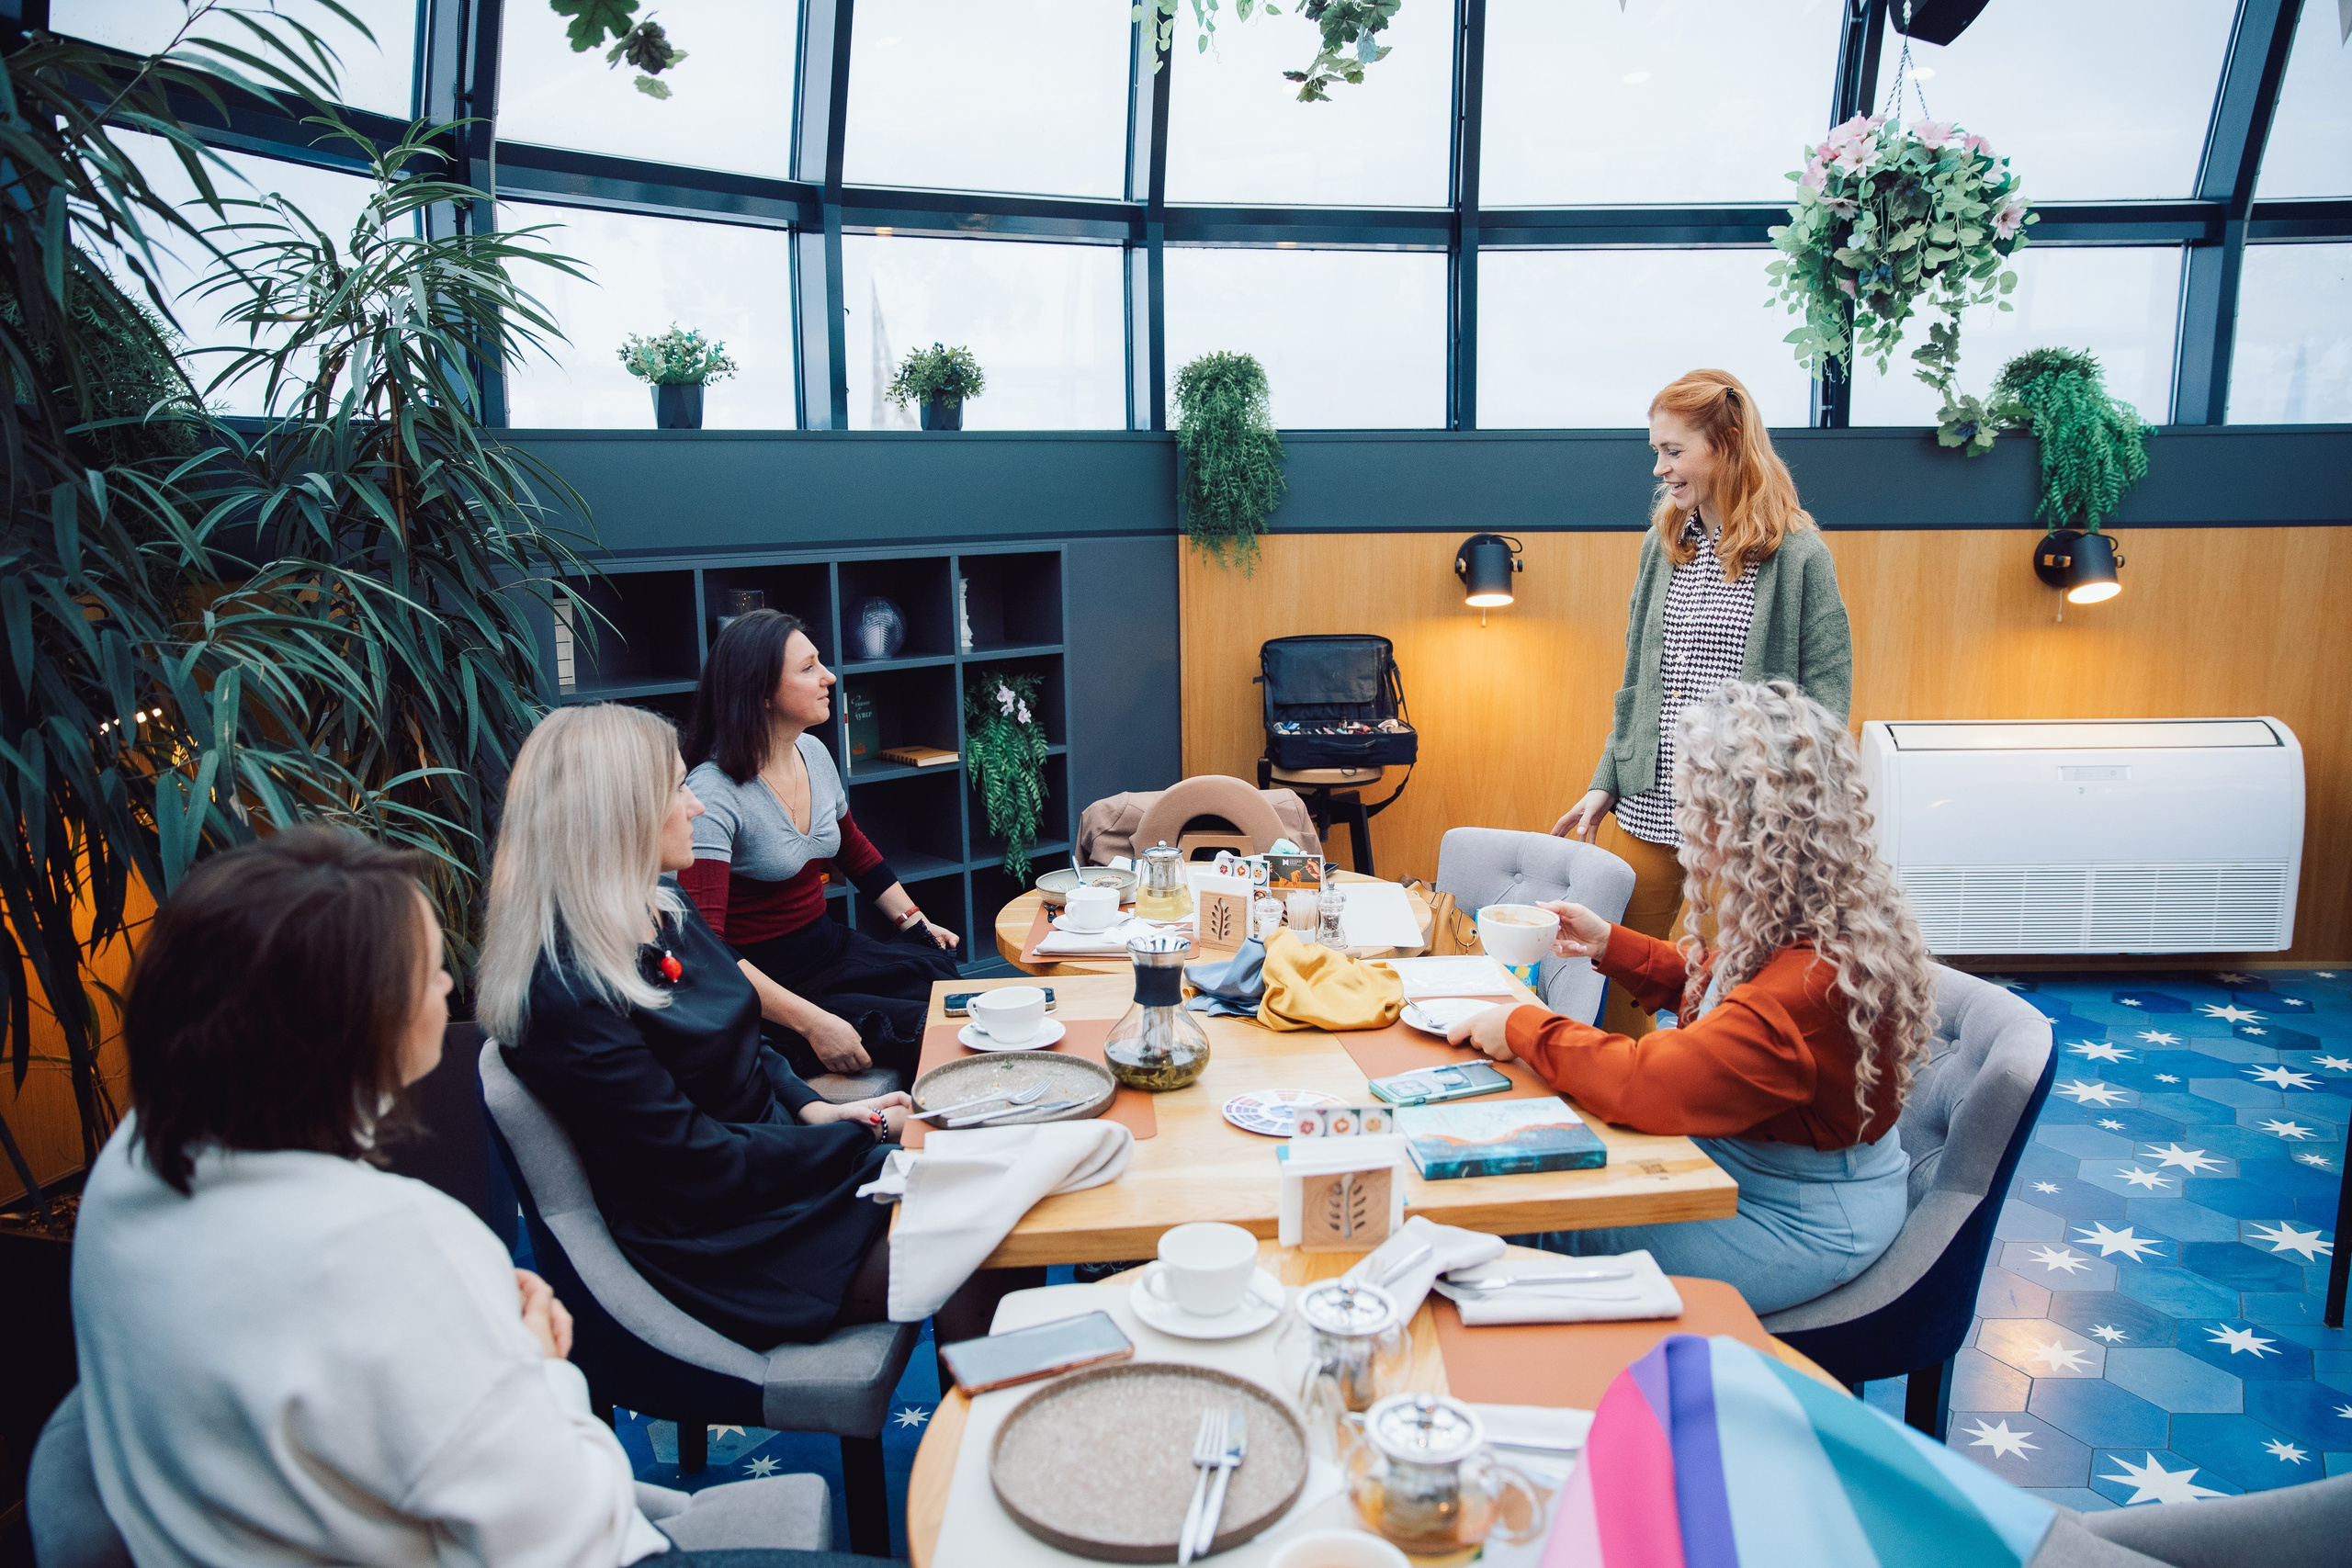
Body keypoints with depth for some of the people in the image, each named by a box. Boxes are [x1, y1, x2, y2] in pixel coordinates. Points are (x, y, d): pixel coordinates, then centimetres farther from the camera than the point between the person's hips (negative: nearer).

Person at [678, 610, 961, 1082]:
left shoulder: (815, 754, 3)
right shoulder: (712, 794, -21)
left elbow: (854, 849, 23)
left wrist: (913, 920, 10)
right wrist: (812, 1023, -32)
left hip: (829, 946, 7)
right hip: (763, 982, -7)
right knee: (925, 1031, -21)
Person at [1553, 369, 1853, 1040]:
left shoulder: (1799, 556, -5)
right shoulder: (1662, 544, 11)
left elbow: (1824, 703, -6)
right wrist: (1605, 785, 10)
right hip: (1645, 810, 5)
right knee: (1609, 978, 9)